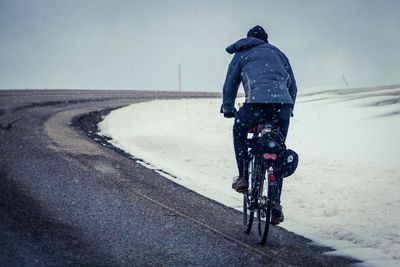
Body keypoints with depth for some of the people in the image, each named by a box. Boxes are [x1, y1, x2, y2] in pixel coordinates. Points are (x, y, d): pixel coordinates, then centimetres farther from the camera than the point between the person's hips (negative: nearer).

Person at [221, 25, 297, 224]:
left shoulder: (242, 55, 22)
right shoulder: (278, 53, 29)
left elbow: (230, 86, 23)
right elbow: (292, 85, 27)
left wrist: (228, 110, 35)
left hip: (257, 102, -3)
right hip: (283, 104, 3)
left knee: (239, 130, 28)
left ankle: (242, 177, 19)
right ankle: (276, 203, 12)